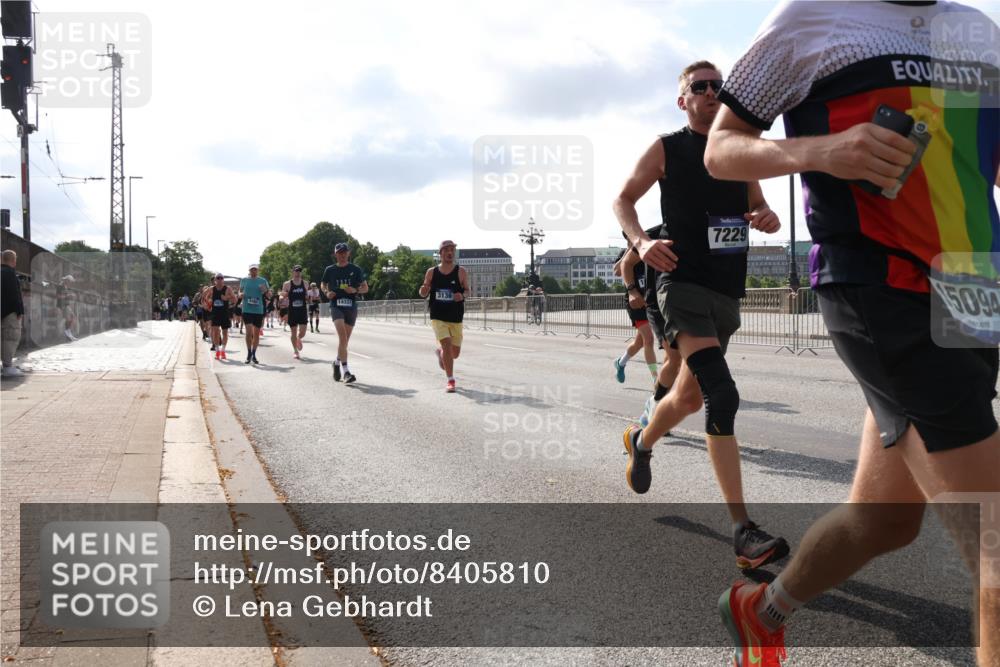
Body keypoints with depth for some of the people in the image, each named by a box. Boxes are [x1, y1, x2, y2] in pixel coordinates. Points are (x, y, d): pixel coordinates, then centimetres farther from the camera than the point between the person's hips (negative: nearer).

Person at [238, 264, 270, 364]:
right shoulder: (244, 280, 6)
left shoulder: (263, 281, 5)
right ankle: (249, 354, 2)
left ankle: (254, 355, 20)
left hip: (259, 310, 1)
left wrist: (265, 291, -14)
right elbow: (240, 291, 16)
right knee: (249, 332, -12)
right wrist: (240, 294, -7)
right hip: (247, 310, -1)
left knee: (256, 333, 7)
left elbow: (268, 295, 8)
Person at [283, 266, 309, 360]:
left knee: (302, 332, -5)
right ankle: (295, 351, 20)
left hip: (302, 311, 1)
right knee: (294, 332, 4)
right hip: (292, 311, -1)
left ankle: (299, 339, 31)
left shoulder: (305, 283, 7)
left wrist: (308, 297, -2)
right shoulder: (287, 284, -1)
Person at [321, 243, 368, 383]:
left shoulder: (356, 269, 5)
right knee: (342, 336, -20)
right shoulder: (330, 270, 6)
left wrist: (355, 290, -12)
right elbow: (323, 284, 22)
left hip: (351, 306, 2)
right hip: (336, 305, -2)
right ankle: (346, 371, -23)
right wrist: (326, 292, 0)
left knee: (345, 339, 11)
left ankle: (337, 362, 37)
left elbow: (365, 288, 8)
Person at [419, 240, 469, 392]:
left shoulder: (461, 271, -2)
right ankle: (451, 380, -7)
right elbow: (424, 294, 9)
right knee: (447, 344, -18)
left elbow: (467, 290, -1)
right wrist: (423, 291, -15)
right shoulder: (431, 272, 2)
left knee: (455, 353, 8)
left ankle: (440, 353, 45)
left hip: (456, 318, 1)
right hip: (438, 317, -1)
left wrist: (462, 296, -24)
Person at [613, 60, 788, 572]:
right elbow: (623, 199, 6)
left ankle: (641, 442, 50)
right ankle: (743, 530, -23)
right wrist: (640, 241, -14)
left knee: (690, 397, 17)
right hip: (683, 284, -6)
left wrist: (767, 218, -5)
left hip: (727, 292, 7)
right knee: (722, 395, -22)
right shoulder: (666, 149, 1)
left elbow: (761, 212, 20)